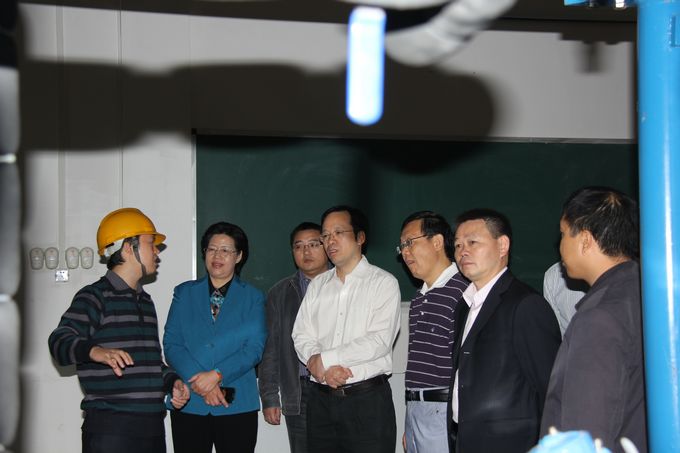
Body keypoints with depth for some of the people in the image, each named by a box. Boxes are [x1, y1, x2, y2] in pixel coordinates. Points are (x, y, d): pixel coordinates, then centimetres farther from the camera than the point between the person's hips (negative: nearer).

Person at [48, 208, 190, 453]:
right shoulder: (94, 297, -5)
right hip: (110, 429, -7)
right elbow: (60, 341, -21)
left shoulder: (145, 301, 21)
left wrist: (172, 381, 9)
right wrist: (95, 351, -41)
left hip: (152, 425, 7)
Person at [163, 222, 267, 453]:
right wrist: (199, 381, -11)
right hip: (189, 403, 1)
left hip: (237, 404, -1)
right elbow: (171, 344, 3)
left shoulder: (253, 297, 9)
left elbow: (254, 349, -1)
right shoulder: (184, 293, 12)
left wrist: (217, 375, -15)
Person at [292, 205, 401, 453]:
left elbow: (379, 341, -13)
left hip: (367, 398, -4)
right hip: (321, 398, 4)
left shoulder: (383, 283, -2)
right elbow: (302, 336, 9)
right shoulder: (318, 285, 15)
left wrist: (321, 360, -11)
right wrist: (319, 367, -13)